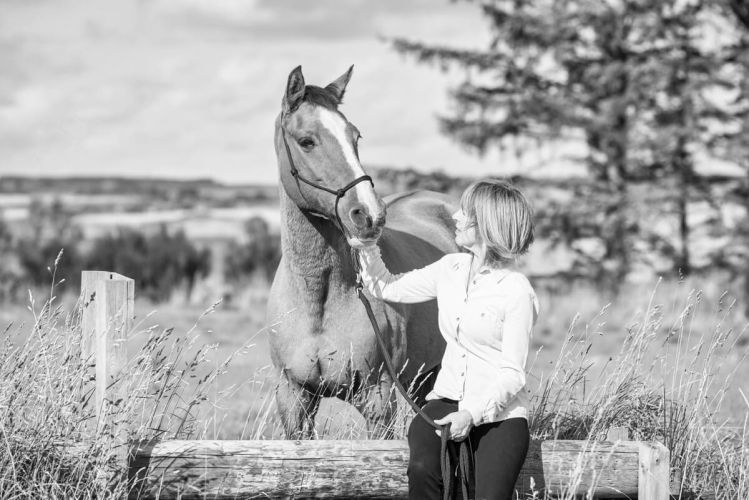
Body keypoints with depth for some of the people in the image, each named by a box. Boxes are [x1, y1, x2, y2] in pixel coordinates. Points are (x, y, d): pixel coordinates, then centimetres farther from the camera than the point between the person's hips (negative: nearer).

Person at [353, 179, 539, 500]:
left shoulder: (517, 292, -10)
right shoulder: (450, 269, 9)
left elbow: (511, 374, -12)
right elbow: (386, 287, 21)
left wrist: (472, 414, -25)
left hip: (500, 410, -4)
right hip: (448, 400, 4)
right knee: (422, 468, -29)